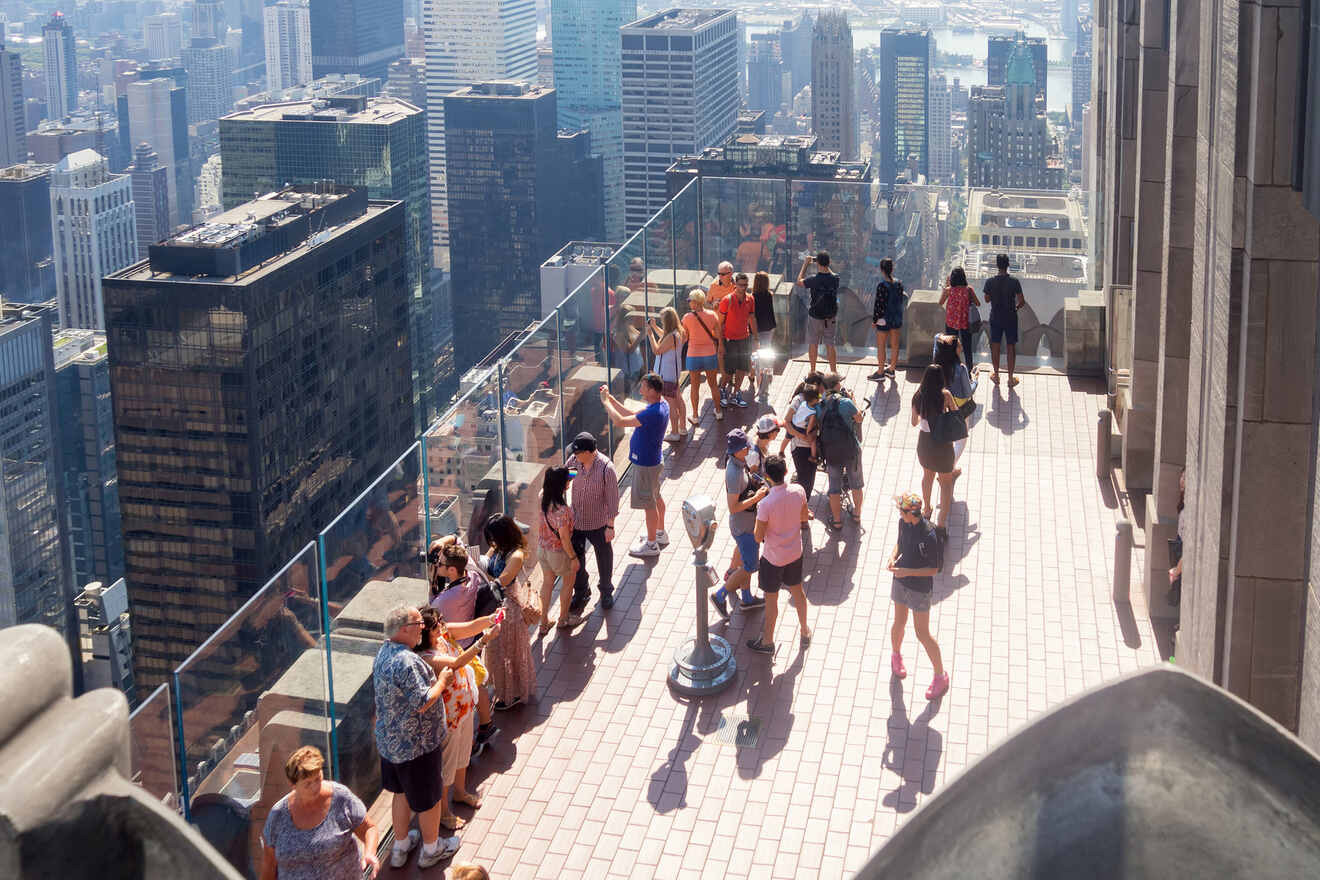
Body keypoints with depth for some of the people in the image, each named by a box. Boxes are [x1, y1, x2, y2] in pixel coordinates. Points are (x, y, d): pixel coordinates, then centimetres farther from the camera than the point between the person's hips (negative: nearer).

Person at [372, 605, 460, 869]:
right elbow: (423, 703, -29)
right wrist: (442, 682, -14)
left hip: (390, 740, 9)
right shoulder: (407, 662, -30)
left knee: (402, 793, 24)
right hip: (417, 744, -9)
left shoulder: (384, 652, 1)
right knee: (429, 797, 12)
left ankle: (400, 847, 38)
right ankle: (431, 849, 31)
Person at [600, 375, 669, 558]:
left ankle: (651, 545, 19)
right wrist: (611, 398, 0)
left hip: (646, 465, -10)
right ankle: (660, 534, 43)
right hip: (655, 460, 10)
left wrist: (606, 402, -22)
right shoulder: (661, 405, -2)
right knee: (656, 497, 25)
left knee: (649, 504, 5)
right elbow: (632, 414, 6)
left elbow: (620, 421, -34)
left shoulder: (653, 413, -34)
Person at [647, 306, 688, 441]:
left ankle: (674, 434, 4)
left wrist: (650, 334, -16)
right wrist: (654, 327, 18)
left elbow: (657, 350, -21)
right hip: (674, 372, 10)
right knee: (678, 400, 20)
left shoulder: (672, 337, -26)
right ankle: (682, 429, 31)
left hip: (667, 375, -10)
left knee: (671, 404, -2)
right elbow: (664, 337, 24)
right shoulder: (678, 333, 3)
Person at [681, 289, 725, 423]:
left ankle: (695, 416, 18)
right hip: (710, 354, 2)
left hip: (693, 355, -2)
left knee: (695, 387, 11)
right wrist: (720, 349, 13)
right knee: (713, 384, 18)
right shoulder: (712, 315, -7)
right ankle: (718, 412, 30)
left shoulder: (687, 317, -13)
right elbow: (718, 336, 0)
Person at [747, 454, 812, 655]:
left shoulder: (766, 504, -31)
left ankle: (767, 642, 31)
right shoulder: (798, 492, -16)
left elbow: (759, 537, -20)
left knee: (771, 599, 13)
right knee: (797, 590, 26)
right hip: (795, 552, 5)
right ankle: (805, 631, 43)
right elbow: (804, 518, 2)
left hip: (773, 557, -5)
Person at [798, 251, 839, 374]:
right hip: (831, 317, 2)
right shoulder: (835, 279, -12)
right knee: (831, 344, 11)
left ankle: (813, 371, 21)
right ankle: (833, 371, 16)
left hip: (815, 316, -2)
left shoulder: (814, 280, -21)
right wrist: (826, 266, 12)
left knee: (813, 343, 14)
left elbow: (799, 282, -2)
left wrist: (806, 264, 3)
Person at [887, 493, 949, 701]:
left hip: (920, 588, -6)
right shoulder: (903, 522, -7)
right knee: (899, 623, 19)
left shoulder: (928, 536, -28)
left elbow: (933, 569, -20)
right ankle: (896, 656, 48)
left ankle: (941, 676, 16)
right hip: (901, 582, 6)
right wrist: (893, 556, -7)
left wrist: (907, 572, -25)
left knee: (922, 634, 1)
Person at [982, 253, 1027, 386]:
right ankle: (1011, 378, 14)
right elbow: (1022, 301, -13)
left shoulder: (990, 281, -11)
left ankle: (995, 375, 26)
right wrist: (1017, 307, 8)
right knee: (1011, 347, 9)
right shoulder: (1014, 281, -15)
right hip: (1011, 319, -1)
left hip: (995, 318, 1)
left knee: (995, 346, 16)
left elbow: (987, 299, 1)